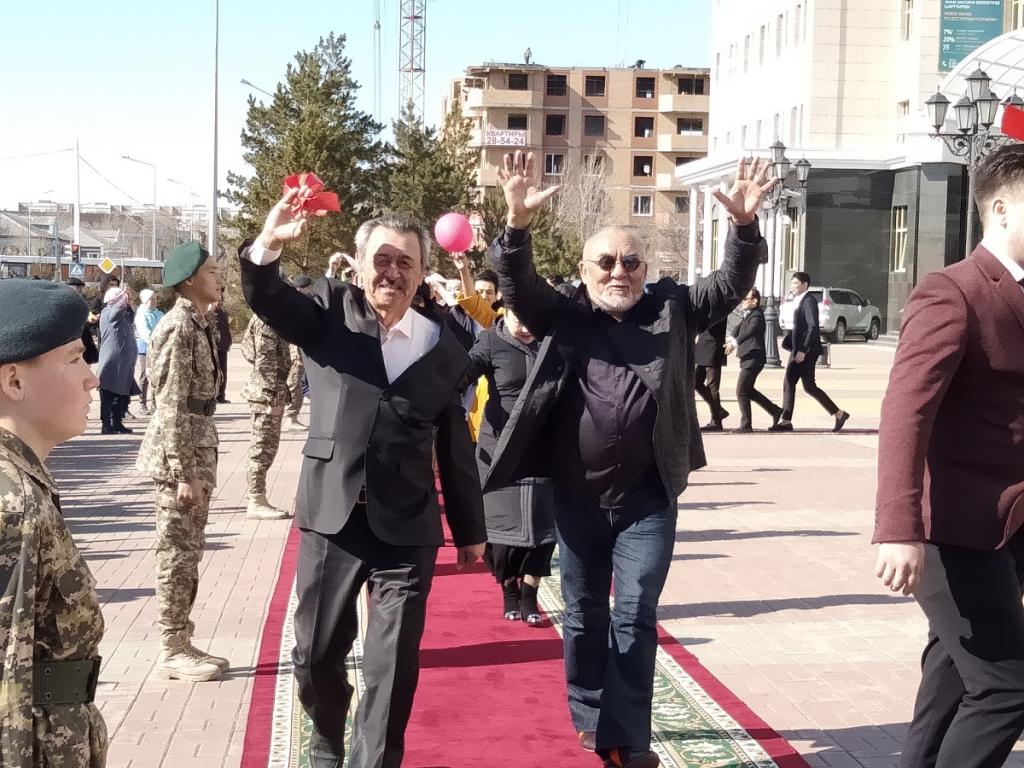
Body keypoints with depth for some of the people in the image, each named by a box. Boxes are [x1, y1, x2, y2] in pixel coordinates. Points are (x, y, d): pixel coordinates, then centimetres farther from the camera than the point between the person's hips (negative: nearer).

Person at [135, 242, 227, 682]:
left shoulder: (198, 324, 14)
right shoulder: (180, 328, -16)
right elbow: (172, 406, -20)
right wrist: (184, 472, -21)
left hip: (196, 451, 10)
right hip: (179, 455, -10)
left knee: (188, 552, 14)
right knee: (178, 552, -2)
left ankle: (181, 643, 22)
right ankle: (172, 651, 6)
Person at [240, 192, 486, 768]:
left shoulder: (444, 348, 4)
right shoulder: (330, 312, 2)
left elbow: (456, 448, 9)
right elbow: (267, 299, -16)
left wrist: (471, 530, 14)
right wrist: (268, 245, -36)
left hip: (408, 529, 0)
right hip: (332, 517, 1)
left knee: (394, 666, 1)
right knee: (317, 653, 14)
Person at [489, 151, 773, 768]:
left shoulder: (672, 311, 2)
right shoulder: (564, 316, 1)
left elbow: (732, 285, -5)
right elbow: (519, 286, -12)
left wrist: (745, 225, -23)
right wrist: (519, 223, -30)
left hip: (648, 500, -1)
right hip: (577, 499, 1)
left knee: (635, 620, 1)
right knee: (583, 617, 15)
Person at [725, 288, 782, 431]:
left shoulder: (757, 316, -15)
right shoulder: (748, 315, 16)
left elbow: (749, 331, -31)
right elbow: (739, 328, 6)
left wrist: (734, 343, -42)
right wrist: (732, 341, -14)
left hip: (753, 358, -10)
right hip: (748, 359, 10)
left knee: (741, 391, -8)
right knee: (748, 391, 18)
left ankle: (746, 425, -1)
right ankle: (775, 411, 28)